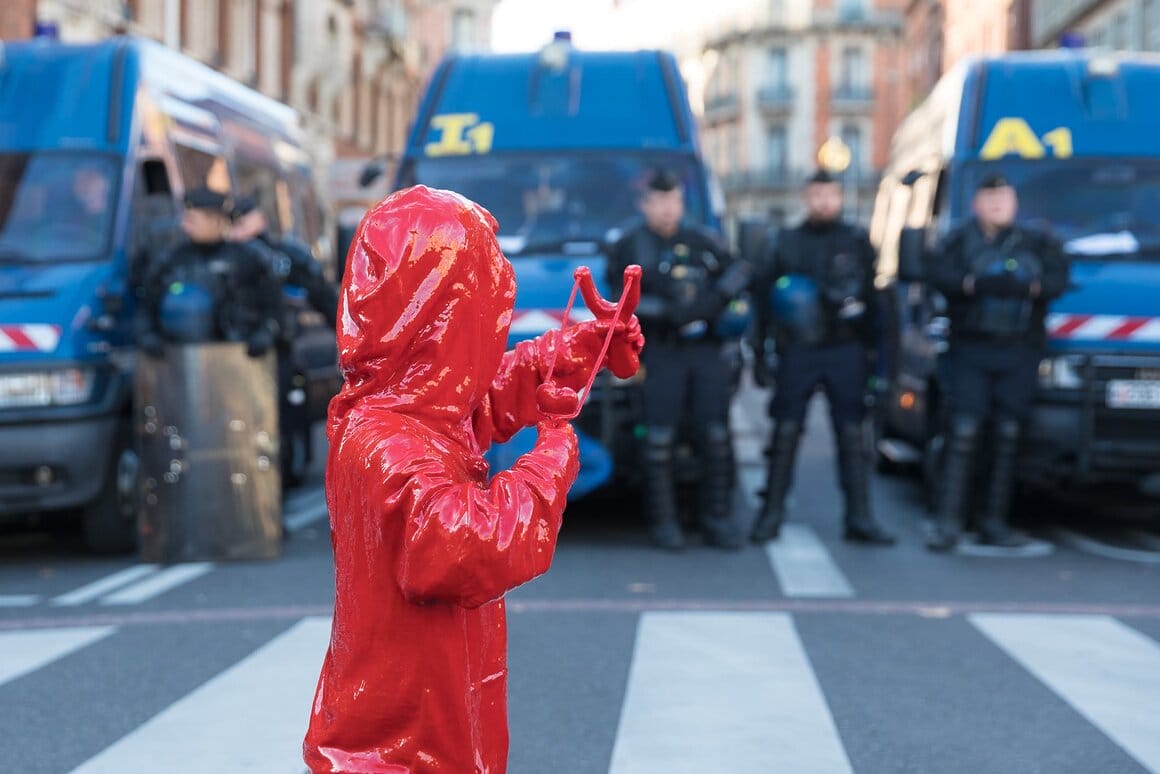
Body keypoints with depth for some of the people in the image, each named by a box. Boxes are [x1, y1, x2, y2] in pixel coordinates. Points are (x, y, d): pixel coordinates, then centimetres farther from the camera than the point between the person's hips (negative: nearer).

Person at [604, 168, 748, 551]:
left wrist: (716, 299, -9)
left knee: (716, 435, 1)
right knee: (660, 438, -5)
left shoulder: (700, 240, 15)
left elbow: (735, 274, 11)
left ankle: (717, 518, 9)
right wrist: (668, 311, -15)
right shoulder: (628, 246, 6)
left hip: (705, 349, 3)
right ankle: (663, 522, 3)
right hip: (660, 353, -3)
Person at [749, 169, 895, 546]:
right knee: (786, 431, -1)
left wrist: (871, 349, 4)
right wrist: (760, 351, 6)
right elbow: (763, 296, 9)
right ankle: (771, 514, 7)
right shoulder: (787, 242, 7)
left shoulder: (856, 242, 7)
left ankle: (859, 518, 5)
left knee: (852, 433, 0)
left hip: (845, 351, 0)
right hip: (797, 352, 0)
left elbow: (871, 297, 8)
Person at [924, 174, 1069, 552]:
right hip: (970, 351, -2)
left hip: (1019, 353, 2)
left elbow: (1059, 279, -2)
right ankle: (947, 523, -9)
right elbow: (938, 273, -8)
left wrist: (1024, 286, -21)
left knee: (1008, 436, 3)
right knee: (964, 433, -8)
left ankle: (994, 523, 9)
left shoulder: (1037, 242, 12)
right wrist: (977, 283, -24)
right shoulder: (960, 239, 9)